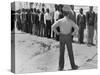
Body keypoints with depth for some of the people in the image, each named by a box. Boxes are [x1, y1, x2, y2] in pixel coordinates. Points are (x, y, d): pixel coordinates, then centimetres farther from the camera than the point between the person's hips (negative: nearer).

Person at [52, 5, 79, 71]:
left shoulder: (60, 21, -8)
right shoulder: (71, 21, -11)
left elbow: (53, 27, -15)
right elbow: (77, 28, -18)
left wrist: (57, 33, -4)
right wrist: (73, 34, -4)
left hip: (62, 37, 1)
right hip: (68, 37, -1)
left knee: (61, 52, 8)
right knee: (70, 52, 10)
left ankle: (61, 67, 10)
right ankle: (73, 66, 19)